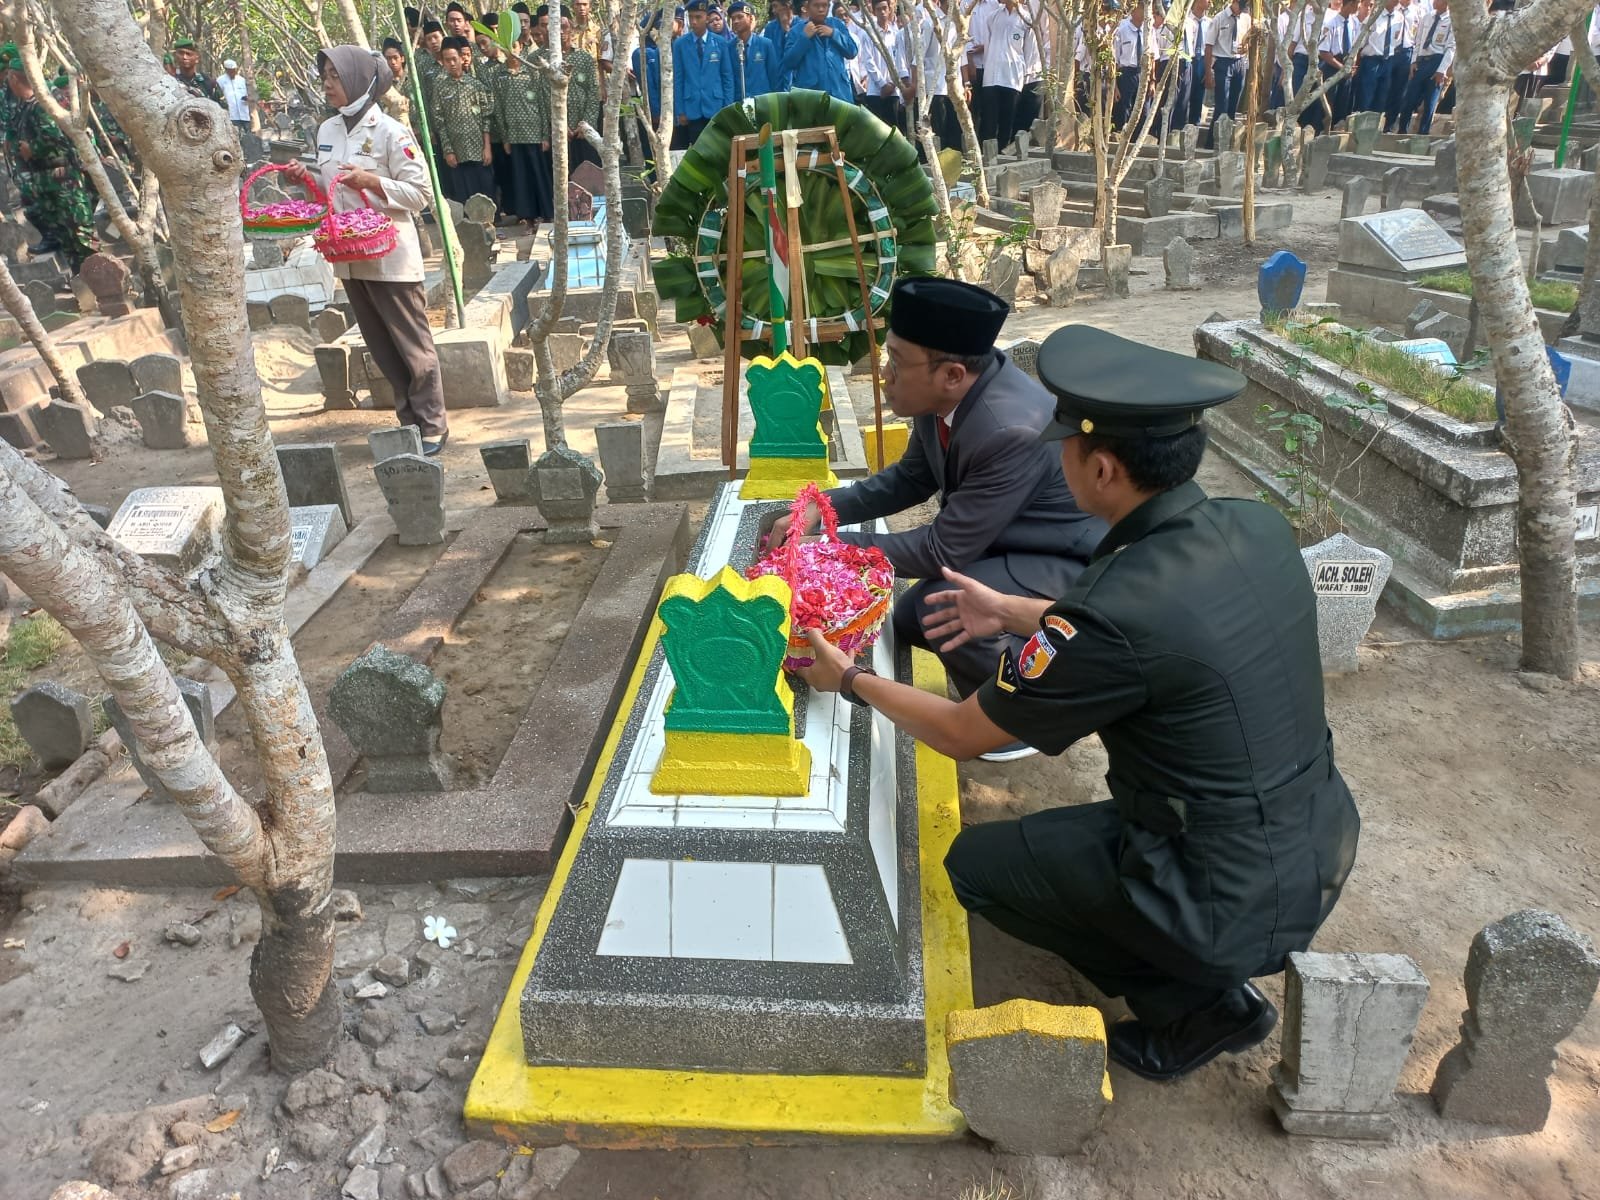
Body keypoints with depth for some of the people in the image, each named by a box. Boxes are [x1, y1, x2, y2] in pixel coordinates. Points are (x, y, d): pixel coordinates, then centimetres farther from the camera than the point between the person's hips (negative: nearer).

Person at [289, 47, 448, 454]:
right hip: (349, 255, 8)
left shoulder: (390, 131, -10)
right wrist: (307, 178, 1)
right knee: (382, 347, 13)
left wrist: (371, 182, -22)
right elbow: (331, 191, 20)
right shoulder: (326, 130, 11)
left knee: (413, 345, 0)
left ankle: (433, 425, 9)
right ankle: (409, 420, 23)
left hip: (390, 256, -7)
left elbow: (420, 192, -13)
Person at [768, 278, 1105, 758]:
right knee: (910, 621, 10)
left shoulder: (1012, 430, -36)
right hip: (1005, 540, 8)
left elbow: (945, 550, -28)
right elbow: (911, 478, 5)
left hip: (1069, 558, -8)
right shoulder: (945, 392, -12)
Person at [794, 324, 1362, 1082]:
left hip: (1235, 901, -8)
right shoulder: (1259, 528, -7)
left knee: (975, 862, 9)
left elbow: (962, 733, -13)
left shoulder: (1116, 614, -29)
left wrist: (849, 681, 4)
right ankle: (1218, 988, 21)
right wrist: (1012, 613, 20)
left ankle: (1192, 1002, 11)